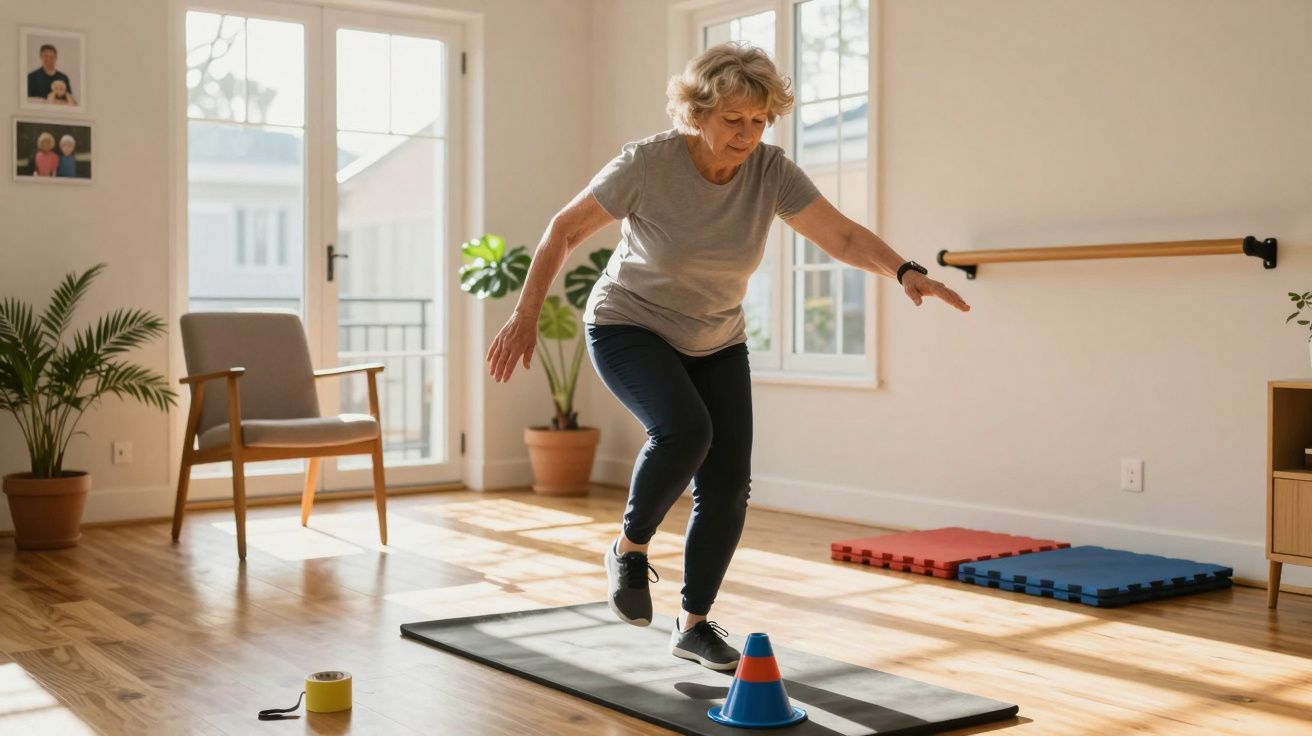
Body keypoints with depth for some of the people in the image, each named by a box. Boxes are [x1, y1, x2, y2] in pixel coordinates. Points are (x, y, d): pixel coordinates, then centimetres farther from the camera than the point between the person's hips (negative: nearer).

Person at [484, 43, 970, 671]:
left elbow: (843, 237, -20)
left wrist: (903, 272, -38)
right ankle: (630, 549, -5)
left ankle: (693, 625, 15)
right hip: (629, 329, -4)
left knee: (728, 484, -4)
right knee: (684, 429, -32)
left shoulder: (771, 171, -14)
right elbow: (565, 231, -13)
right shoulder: (647, 164, -22)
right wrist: (525, 317, -14)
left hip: (716, 344, 4)